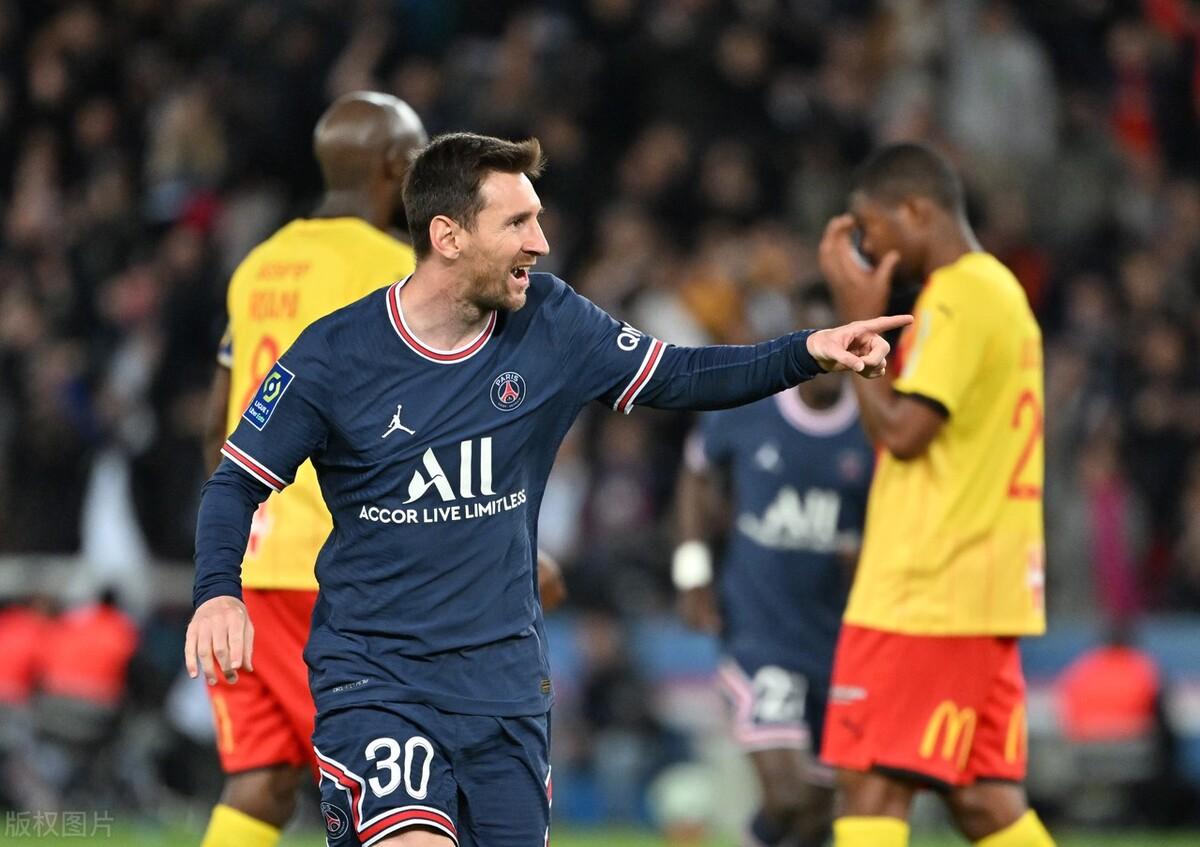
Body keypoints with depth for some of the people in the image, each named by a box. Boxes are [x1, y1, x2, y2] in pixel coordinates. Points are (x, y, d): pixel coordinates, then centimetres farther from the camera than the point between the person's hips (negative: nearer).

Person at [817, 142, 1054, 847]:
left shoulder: (957, 297, -12)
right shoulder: (1003, 290, 19)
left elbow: (901, 430, -17)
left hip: (926, 595, -10)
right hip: (987, 595, 10)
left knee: (873, 787, -7)